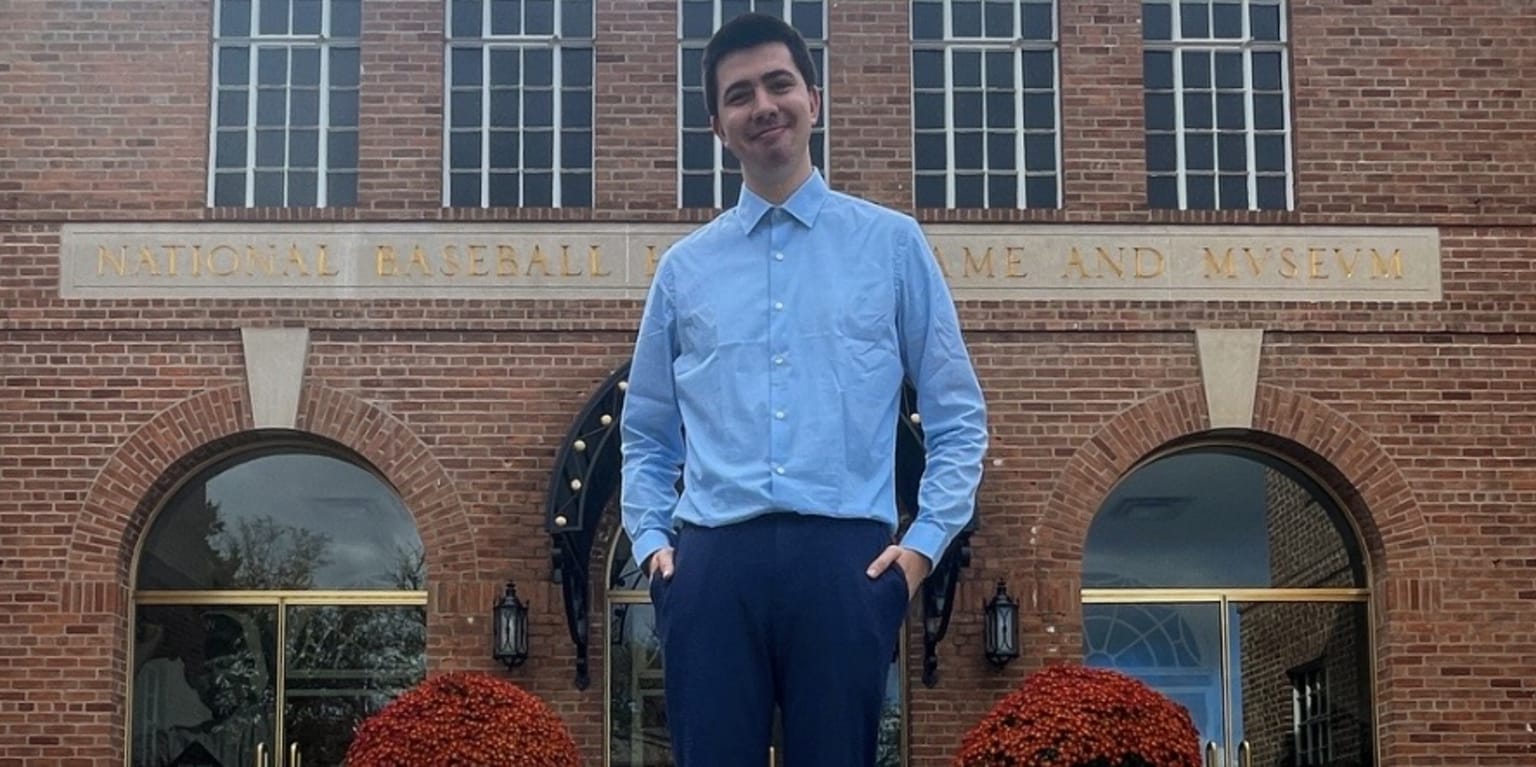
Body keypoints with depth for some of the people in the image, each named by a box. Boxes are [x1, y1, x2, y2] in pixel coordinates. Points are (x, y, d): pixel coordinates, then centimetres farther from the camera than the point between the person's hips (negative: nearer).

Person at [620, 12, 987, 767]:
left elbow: (958, 416, 9)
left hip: (845, 558, -1)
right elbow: (646, 434, 20)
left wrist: (925, 542, -2)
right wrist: (650, 539, 6)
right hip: (712, 562, 2)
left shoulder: (892, 243, 9)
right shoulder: (684, 267, 15)